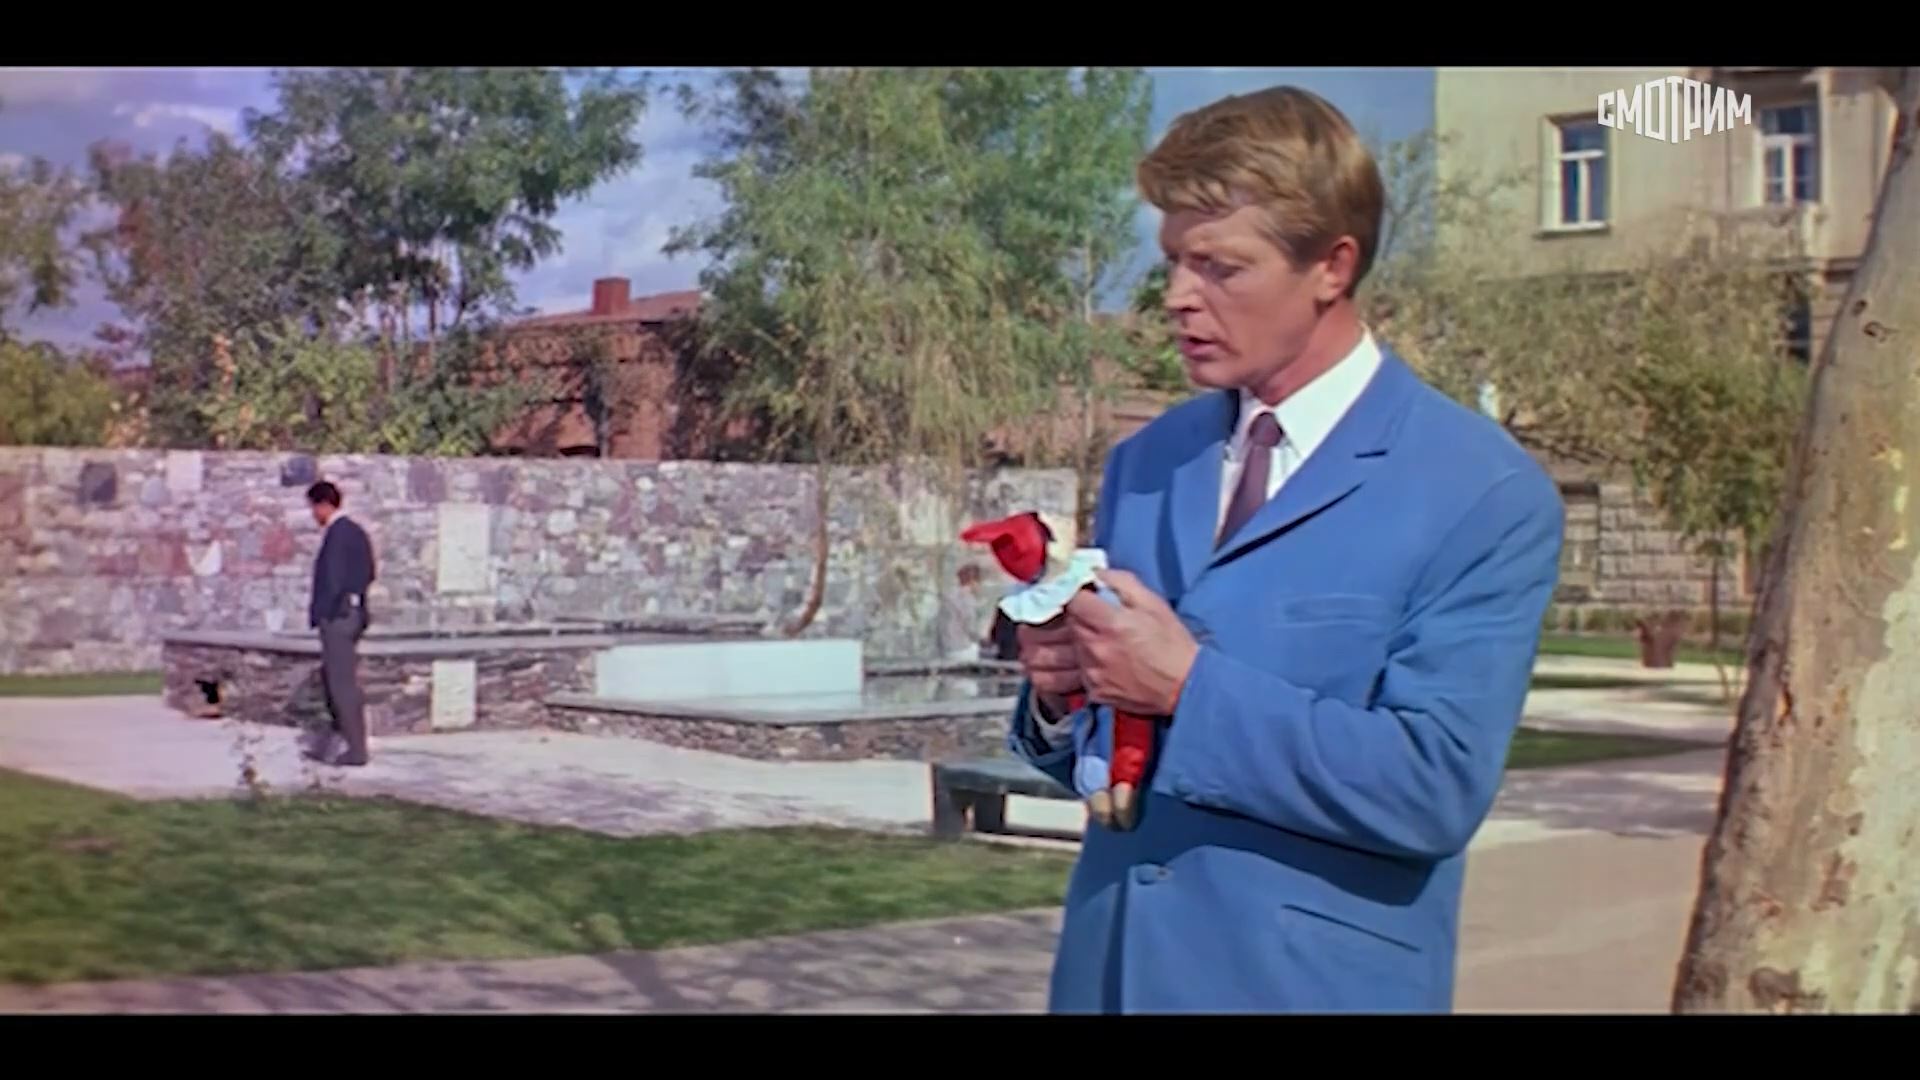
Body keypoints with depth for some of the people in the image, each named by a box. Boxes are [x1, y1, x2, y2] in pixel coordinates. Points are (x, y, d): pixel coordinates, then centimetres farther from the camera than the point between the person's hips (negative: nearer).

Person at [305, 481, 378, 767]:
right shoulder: (355, 530, 13)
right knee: (332, 677, 18)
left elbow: (332, 580, -19)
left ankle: (355, 749, -1)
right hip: (353, 612, 10)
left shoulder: (337, 533, -16)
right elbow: (367, 574, 17)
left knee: (343, 682, -4)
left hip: (337, 616, -10)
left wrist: (319, 614, -11)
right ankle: (340, 740, 24)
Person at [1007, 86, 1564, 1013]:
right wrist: (1061, 697, -10)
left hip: (1314, 983, -4)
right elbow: (1108, 750, 11)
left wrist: (1189, 686, -21)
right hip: (1113, 968, 5)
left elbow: (1435, 786, -19)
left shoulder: (1484, 495, -11)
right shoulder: (1144, 462, 6)